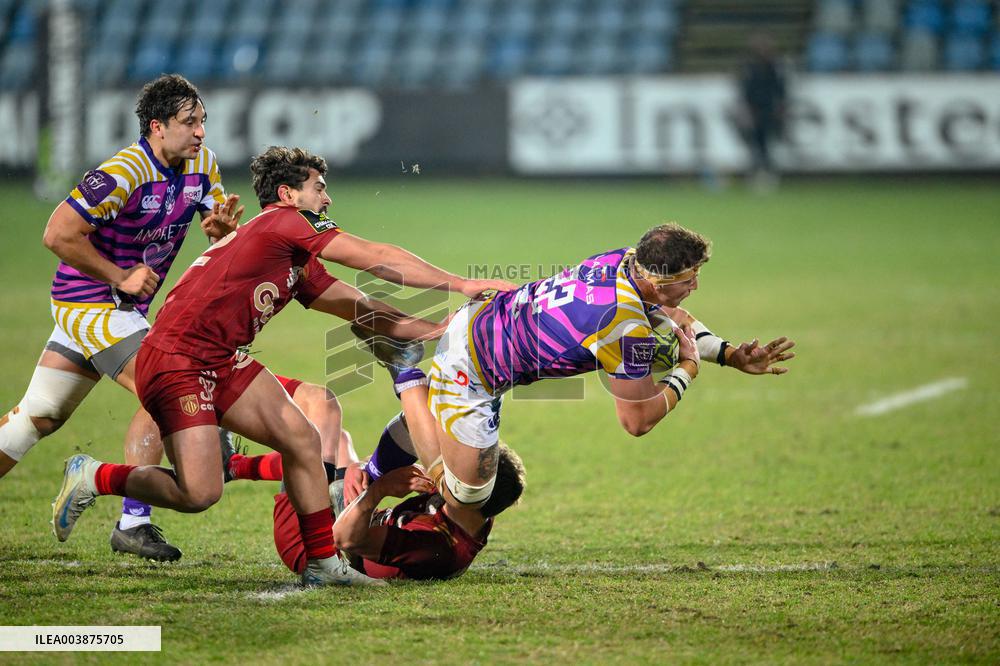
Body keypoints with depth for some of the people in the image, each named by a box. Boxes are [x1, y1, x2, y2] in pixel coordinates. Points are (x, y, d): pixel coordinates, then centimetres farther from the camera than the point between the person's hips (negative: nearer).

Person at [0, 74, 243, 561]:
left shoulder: (201, 163, 1)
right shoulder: (123, 173, -24)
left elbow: (219, 224, 6)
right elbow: (58, 234, -24)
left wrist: (223, 223, -19)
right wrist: (121, 277, -20)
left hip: (124, 304, 9)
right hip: (91, 304, -9)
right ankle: (133, 522, -15)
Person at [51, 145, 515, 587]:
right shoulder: (284, 221, -8)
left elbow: (365, 311, 20)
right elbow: (380, 260, -9)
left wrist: (440, 329, 12)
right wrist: (461, 285, -5)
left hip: (222, 361, 10)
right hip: (177, 362, -10)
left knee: (301, 439, 2)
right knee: (199, 494, -17)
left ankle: (322, 564, 10)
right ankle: (93, 477, 4)